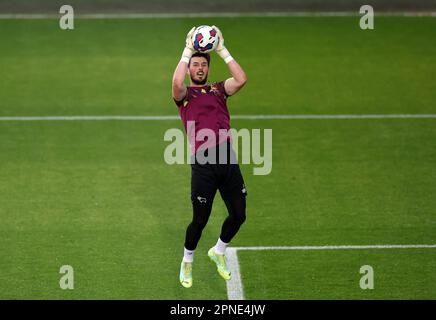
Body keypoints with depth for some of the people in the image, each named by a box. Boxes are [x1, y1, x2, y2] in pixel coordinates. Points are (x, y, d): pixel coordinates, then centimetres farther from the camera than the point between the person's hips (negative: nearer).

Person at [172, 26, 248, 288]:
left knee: (239, 215, 5)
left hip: (228, 159, 4)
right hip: (203, 163, -4)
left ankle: (219, 252, 33)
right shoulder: (184, 95, 8)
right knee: (200, 220, 0)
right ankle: (187, 262, 25)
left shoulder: (219, 90, 18)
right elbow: (177, 83, -17)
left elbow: (241, 79, -1)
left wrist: (222, 50, 1)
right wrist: (187, 51, -9)